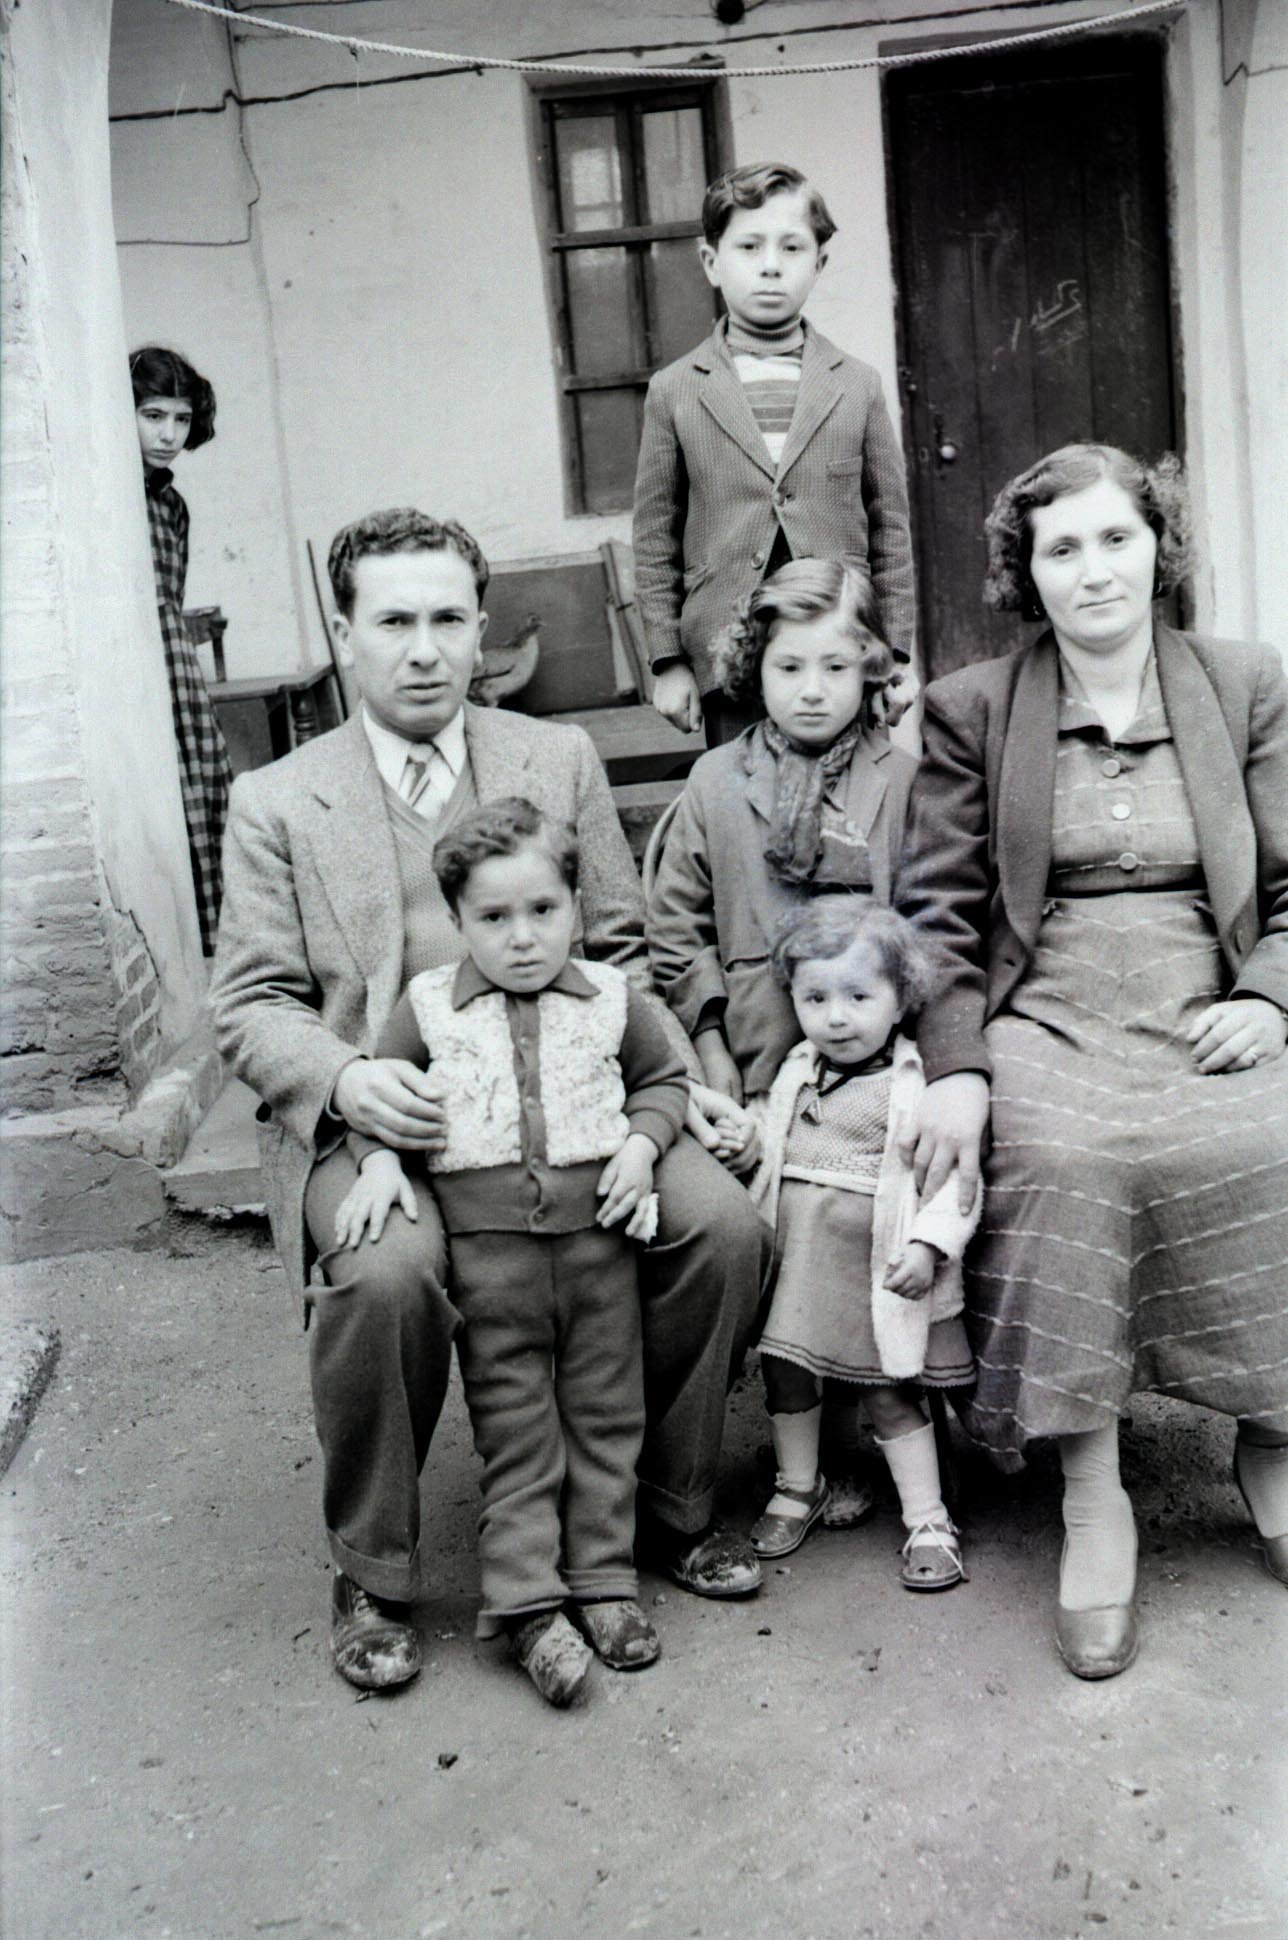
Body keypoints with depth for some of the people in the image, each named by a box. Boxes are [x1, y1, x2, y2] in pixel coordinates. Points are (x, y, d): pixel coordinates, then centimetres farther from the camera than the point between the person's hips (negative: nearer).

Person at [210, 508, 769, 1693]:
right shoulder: (275, 803, 5)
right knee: (388, 1272, -33)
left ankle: (671, 1508, 7)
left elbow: (621, 953, 12)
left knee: (724, 1219, -19)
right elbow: (252, 1005, 2)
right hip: (365, 1121, -2)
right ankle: (373, 1581, -5)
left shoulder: (560, 761, 11)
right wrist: (348, 1080, -19)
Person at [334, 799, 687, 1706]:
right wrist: (379, 1163, -5)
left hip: (596, 1227, 2)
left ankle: (605, 1578, 24)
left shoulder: (610, 997, 6)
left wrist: (642, 1144, 0)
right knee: (512, 1420, 3)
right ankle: (528, 1601, 11)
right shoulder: (429, 1007, 4)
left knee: (605, 1410, 10)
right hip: (486, 1238, -1)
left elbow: (664, 1077, 18)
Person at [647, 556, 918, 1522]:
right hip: (760, 1074, 2)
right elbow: (678, 927, 9)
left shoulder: (903, 778, 4)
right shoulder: (717, 781, 9)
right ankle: (824, 1458, 17)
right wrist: (713, 1041, 2)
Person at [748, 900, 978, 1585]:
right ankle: (798, 1488, 34)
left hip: (880, 1268, -5)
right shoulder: (795, 1074, 8)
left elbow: (955, 1175, -12)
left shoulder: (920, 1086, -9)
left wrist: (928, 1244, -21)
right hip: (796, 1261, 5)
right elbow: (767, 1156, 21)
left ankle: (928, 1520, 16)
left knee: (891, 1395, 3)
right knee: (787, 1374, 11)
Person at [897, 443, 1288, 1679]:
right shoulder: (973, 709, 8)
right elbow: (940, 912, 4)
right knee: (1062, 1159, -31)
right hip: (1045, 1023, -1)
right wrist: (956, 1066, -9)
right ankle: (1090, 1504, -17)